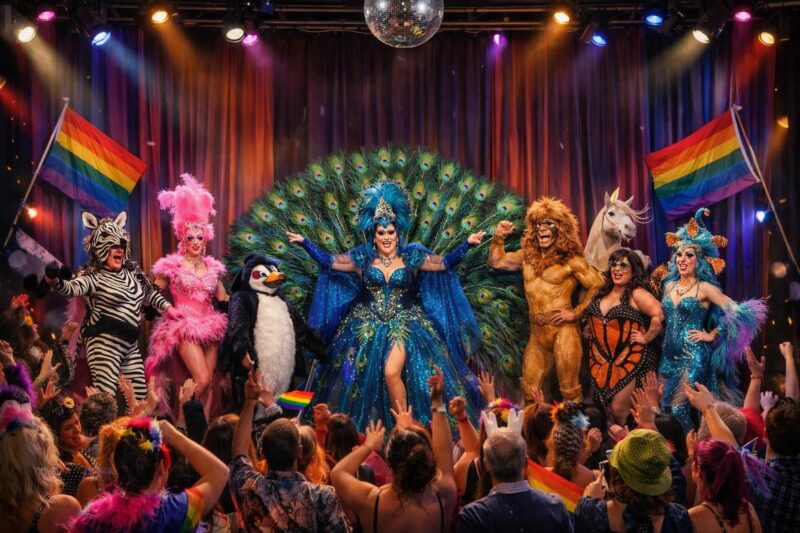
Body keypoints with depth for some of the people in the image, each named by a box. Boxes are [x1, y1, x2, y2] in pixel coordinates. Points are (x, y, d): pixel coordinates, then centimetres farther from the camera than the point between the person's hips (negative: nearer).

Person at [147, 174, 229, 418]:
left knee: (210, 383, 1)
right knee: (202, 379, -17)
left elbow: (223, 298, 19)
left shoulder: (212, 267, 10)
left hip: (209, 327, 5)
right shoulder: (172, 266, -2)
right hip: (185, 327, -5)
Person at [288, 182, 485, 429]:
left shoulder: (412, 256, 2)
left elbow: (445, 262, -3)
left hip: (404, 324, -3)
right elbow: (328, 261, 4)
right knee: (366, 378, 2)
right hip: (368, 325, 3)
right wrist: (304, 242, -2)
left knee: (392, 372, -22)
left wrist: (467, 244, -13)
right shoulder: (362, 258, 4)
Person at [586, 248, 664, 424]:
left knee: (619, 411, -10)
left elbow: (658, 315, -26)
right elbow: (593, 318, 30)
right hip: (602, 361, 7)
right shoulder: (603, 293, 11)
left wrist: (646, 338, -18)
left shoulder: (636, 294, -11)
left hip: (630, 361, -7)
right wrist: (590, 330, 12)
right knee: (607, 411, 9)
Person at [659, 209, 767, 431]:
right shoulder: (669, 285, 11)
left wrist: (712, 335, -10)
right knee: (664, 408, 7)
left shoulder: (705, 288, -8)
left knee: (679, 410, -13)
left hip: (693, 357, -7)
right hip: (669, 356, 7)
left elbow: (737, 312, -14)